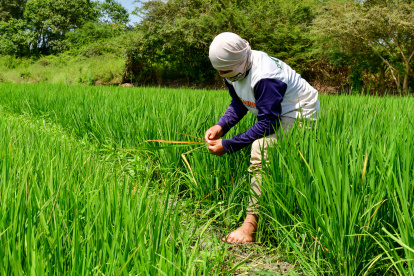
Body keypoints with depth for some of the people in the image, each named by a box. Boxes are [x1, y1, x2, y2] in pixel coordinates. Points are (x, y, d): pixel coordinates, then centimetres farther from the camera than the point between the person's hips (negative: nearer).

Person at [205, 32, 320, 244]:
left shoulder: (264, 78, -33)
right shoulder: (234, 70, -5)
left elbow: (267, 123, -30)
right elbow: (238, 104, 8)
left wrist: (227, 145, -28)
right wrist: (220, 126, -11)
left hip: (300, 113, -10)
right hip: (276, 113, 10)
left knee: (260, 150, -29)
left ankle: (251, 223, -31)